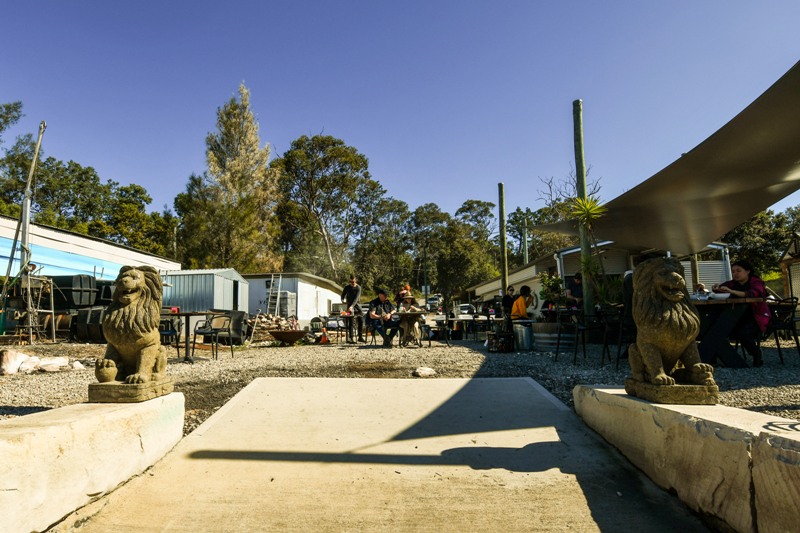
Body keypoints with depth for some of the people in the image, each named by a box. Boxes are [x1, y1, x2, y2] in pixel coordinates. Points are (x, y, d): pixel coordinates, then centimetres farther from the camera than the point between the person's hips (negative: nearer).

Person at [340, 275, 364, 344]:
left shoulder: (358, 288, -10)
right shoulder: (347, 287, -3)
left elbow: (356, 298, -22)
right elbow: (343, 295, 11)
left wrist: (352, 306, -35)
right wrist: (343, 300, -12)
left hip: (357, 304, 1)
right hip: (350, 305, -1)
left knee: (361, 320, -4)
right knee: (351, 322, -12)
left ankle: (360, 337, 8)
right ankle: (350, 338, -13)